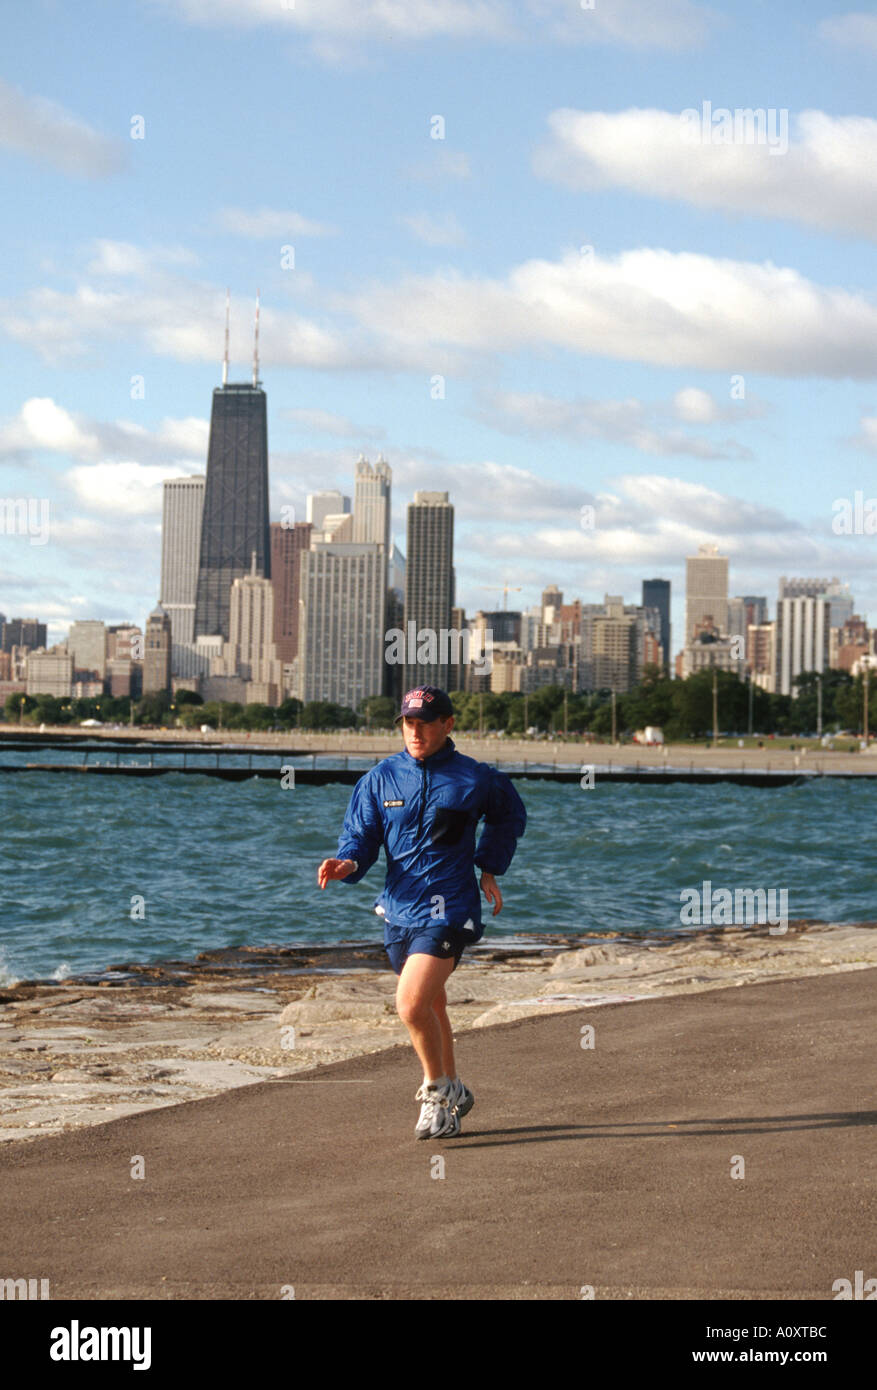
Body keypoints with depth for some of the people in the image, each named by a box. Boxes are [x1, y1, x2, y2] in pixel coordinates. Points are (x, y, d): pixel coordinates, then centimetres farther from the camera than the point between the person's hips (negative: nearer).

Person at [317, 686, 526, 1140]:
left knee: (411, 1005, -20)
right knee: (430, 1008, 19)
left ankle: (436, 1090, 2)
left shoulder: (474, 779, -4)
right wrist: (347, 863, -19)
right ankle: (452, 1092, 38)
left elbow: (510, 817, 16)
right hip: (399, 910, 5)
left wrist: (490, 869, 8)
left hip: (448, 910, -5)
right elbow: (361, 836, 3)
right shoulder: (381, 778, 2)